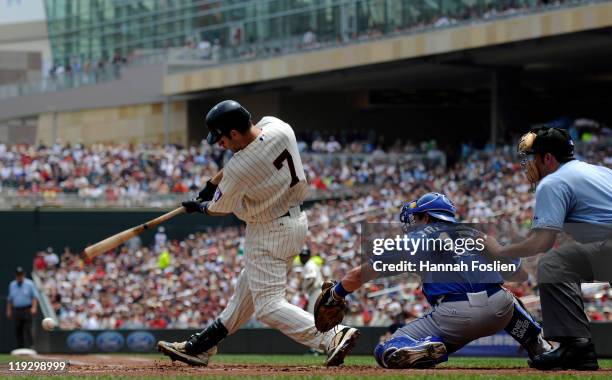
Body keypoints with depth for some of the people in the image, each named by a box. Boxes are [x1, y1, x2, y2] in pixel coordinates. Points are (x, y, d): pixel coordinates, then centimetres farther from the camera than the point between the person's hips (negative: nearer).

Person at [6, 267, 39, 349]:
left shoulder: (29, 284, 0)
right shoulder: (12, 285, 12)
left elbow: (35, 297, -2)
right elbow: (10, 299, 18)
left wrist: (34, 307, -16)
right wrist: (9, 310, 14)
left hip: (27, 311, -4)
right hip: (16, 311, 4)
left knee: (27, 331, -11)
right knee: (18, 332, 4)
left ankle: (27, 348, -13)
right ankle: (19, 349, 10)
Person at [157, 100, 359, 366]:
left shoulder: (238, 170, -27)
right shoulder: (276, 126, -9)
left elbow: (219, 209, -7)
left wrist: (199, 206, 15)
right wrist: (212, 182, 11)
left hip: (270, 232, -9)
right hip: (296, 221, 9)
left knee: (268, 305, -5)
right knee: (248, 287, 19)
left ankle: (333, 337, -18)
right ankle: (202, 347, 33)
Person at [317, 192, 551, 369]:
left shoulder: (416, 239, 18)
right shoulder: (477, 235, 26)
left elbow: (359, 275, 18)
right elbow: (520, 274, 32)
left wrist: (335, 297, 34)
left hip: (456, 316, -4)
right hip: (500, 311, 4)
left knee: (387, 353, 6)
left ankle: (427, 348, -27)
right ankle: (542, 349, 21)